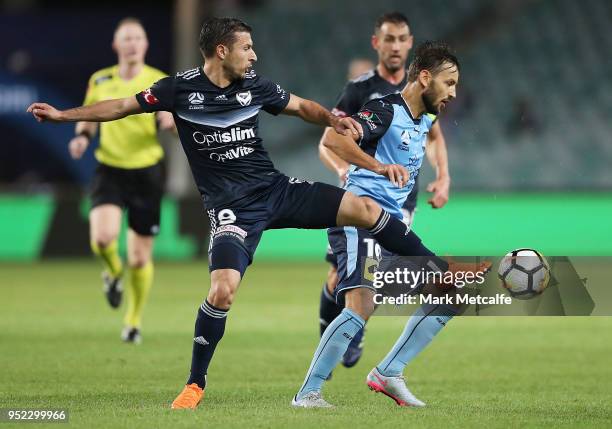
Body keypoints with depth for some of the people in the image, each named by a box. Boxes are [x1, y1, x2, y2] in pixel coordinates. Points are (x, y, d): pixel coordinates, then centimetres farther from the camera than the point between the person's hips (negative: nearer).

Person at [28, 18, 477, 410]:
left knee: (364, 208, -6)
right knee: (223, 290, -23)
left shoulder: (255, 85, 2)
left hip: (276, 189, 4)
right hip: (233, 207, -4)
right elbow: (123, 106, 1)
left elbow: (302, 106, 16)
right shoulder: (181, 88, -8)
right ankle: (196, 384, -4)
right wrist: (63, 115, -3)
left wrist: (333, 119, -4)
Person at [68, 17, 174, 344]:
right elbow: (88, 117, 18)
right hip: (109, 170, 1)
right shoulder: (99, 81, 3)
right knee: (102, 238, -25)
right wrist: (82, 136, -4)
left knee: (140, 258, 3)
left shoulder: (159, 82, -2)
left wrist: (170, 120, -25)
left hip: (146, 173, 0)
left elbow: (177, 125, -1)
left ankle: (133, 322, 25)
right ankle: (113, 272, 12)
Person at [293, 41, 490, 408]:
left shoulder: (426, 122, 16)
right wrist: (379, 166, -36)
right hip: (360, 222, -9)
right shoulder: (386, 111, -10)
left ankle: (389, 374, 11)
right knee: (361, 307, -25)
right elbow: (334, 139, -26)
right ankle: (308, 393, -17)